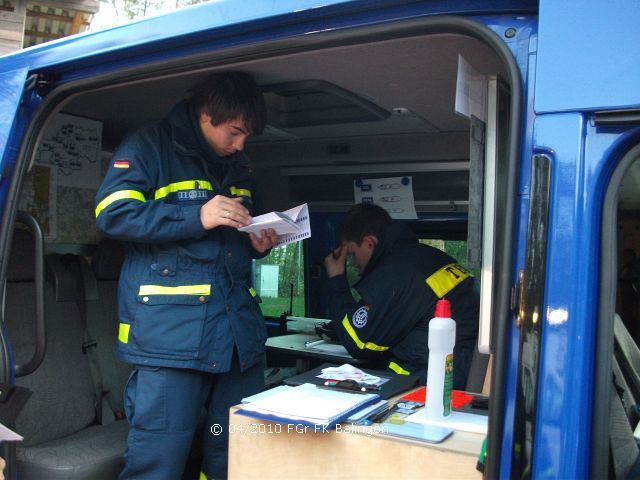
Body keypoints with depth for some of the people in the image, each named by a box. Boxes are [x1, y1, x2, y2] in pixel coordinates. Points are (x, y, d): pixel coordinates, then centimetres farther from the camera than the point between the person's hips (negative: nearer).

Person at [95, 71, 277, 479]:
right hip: (170, 333, -6)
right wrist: (196, 217, -17)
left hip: (240, 330, 7)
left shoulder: (238, 168, 21)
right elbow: (112, 213, -11)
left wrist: (257, 244, 7)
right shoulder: (150, 146, 0)